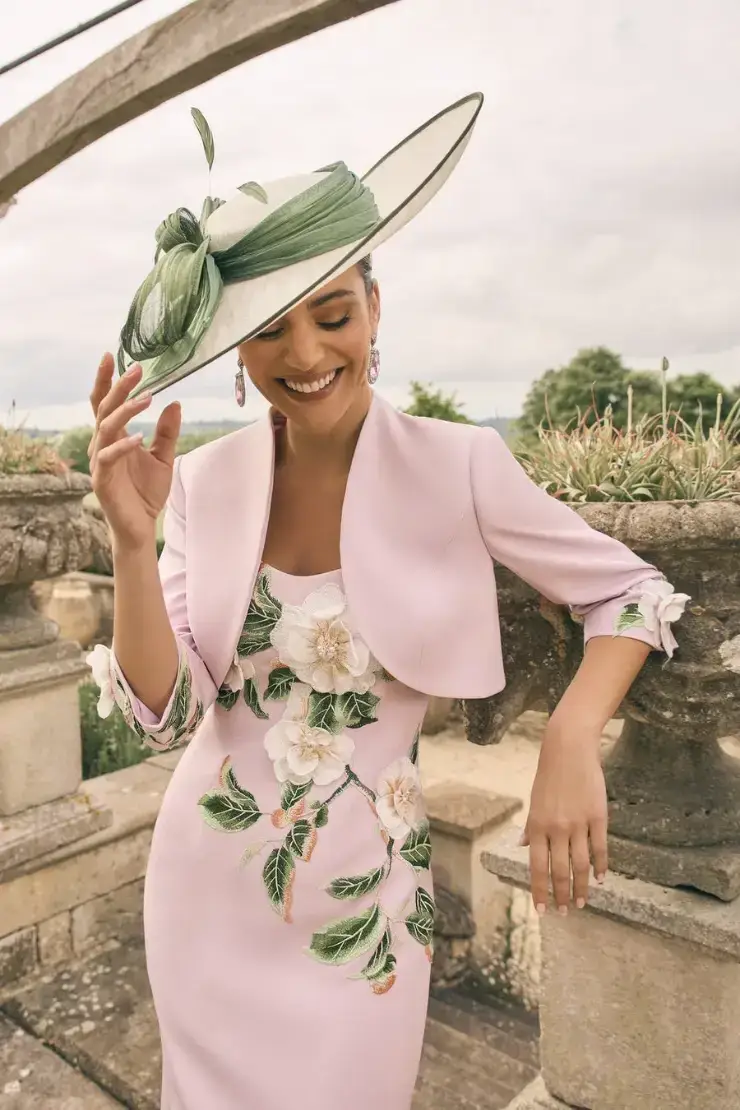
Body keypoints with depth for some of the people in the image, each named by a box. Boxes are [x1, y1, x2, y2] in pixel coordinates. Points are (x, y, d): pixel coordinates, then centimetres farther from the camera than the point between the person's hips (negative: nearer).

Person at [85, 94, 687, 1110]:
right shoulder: (208, 480, -9)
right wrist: (132, 540, -25)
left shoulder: (456, 468, -17)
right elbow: (165, 714, -11)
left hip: (361, 895, -3)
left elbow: (634, 596, -6)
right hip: (205, 883, 3)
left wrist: (572, 740, -22)